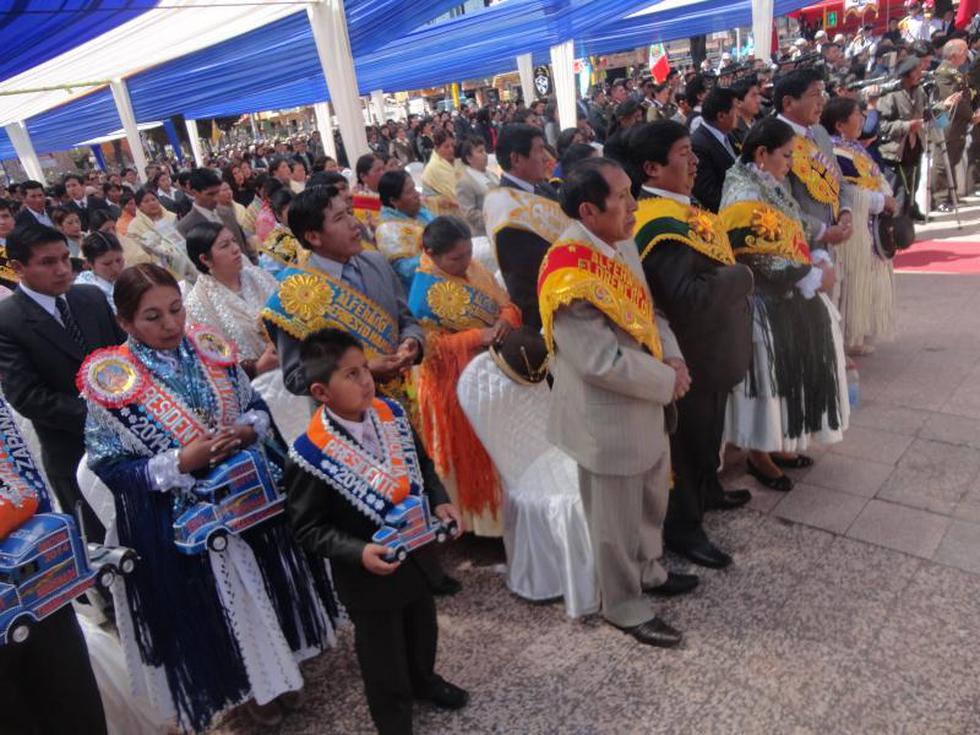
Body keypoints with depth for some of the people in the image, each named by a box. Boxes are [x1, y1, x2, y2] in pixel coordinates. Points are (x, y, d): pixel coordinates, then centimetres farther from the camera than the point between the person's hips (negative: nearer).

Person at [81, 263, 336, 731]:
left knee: (271, 585, 21)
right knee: (210, 607, 14)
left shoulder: (209, 349, -4)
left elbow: (256, 405, 7)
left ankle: (278, 670, 48)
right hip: (181, 521, -4)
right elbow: (109, 467, -13)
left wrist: (250, 429, -15)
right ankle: (249, 686, 41)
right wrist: (181, 462, -24)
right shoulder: (112, 382, -16)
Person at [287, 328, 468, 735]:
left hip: (418, 554, 6)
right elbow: (308, 528, -18)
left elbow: (421, 464, 5)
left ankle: (424, 681, 63)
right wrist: (359, 553, -30)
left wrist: (439, 502, -10)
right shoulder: (311, 456, -27)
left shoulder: (390, 413, -10)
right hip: (368, 574, -6)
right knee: (383, 659, 17)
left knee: (423, 631, 31)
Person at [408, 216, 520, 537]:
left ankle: (509, 509, 39)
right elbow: (429, 345, -20)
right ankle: (483, 518, 28)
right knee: (471, 455, 8)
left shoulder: (474, 269, 1)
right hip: (456, 387, -6)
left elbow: (508, 305, 3)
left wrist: (505, 320, -20)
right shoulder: (423, 293, -18)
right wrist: (477, 336, -28)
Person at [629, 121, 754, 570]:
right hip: (689, 355, -10)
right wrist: (742, 276, -20)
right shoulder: (660, 225, -28)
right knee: (688, 437, 6)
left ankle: (706, 490, 49)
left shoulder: (675, 208, 5)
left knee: (707, 428, 26)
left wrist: (730, 275, -3)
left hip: (707, 347, 10)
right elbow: (688, 297, -34)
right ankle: (682, 528, 24)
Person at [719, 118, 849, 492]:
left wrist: (818, 259, -2)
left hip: (788, 298, 10)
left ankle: (777, 443, 31)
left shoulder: (768, 188, 10)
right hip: (768, 304, -9)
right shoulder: (746, 199, -20)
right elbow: (764, 261, -24)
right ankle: (759, 455, 17)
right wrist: (814, 277, -15)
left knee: (784, 374, 16)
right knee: (767, 376, 1)